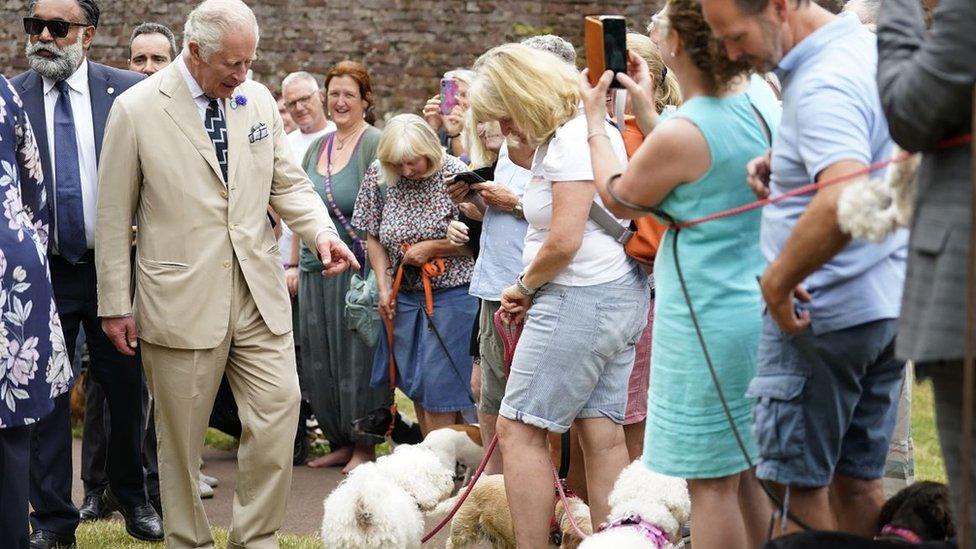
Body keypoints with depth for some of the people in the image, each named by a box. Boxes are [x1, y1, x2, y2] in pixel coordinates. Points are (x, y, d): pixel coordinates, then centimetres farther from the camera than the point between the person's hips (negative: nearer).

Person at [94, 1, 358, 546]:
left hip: (260, 292, 4)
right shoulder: (136, 110, -6)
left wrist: (322, 231, -5)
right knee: (182, 436, 6)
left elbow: (287, 182, 15)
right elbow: (115, 216, -1)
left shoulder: (258, 100, 6)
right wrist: (116, 305, 0)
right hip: (181, 298, -3)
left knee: (279, 412, -1)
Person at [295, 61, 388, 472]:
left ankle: (364, 446, 9)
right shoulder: (317, 147, 14)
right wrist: (294, 263, 17)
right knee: (319, 360, 10)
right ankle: (340, 442, 21)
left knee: (358, 357, -1)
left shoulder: (375, 145, -8)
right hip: (316, 269, 7)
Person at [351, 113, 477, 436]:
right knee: (415, 385, 9)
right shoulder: (378, 175, 1)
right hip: (404, 295, 5)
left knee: (438, 385, -7)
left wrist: (431, 248, -13)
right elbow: (374, 237, 10)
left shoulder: (455, 174, -12)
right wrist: (384, 287, 3)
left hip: (450, 292, -5)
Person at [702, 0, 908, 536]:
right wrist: (782, 160, 9)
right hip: (888, 302, 9)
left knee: (800, 482, 1)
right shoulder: (869, 45, 9)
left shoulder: (822, 84, -22)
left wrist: (777, 280, -25)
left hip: (820, 313, -9)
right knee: (857, 479, 14)